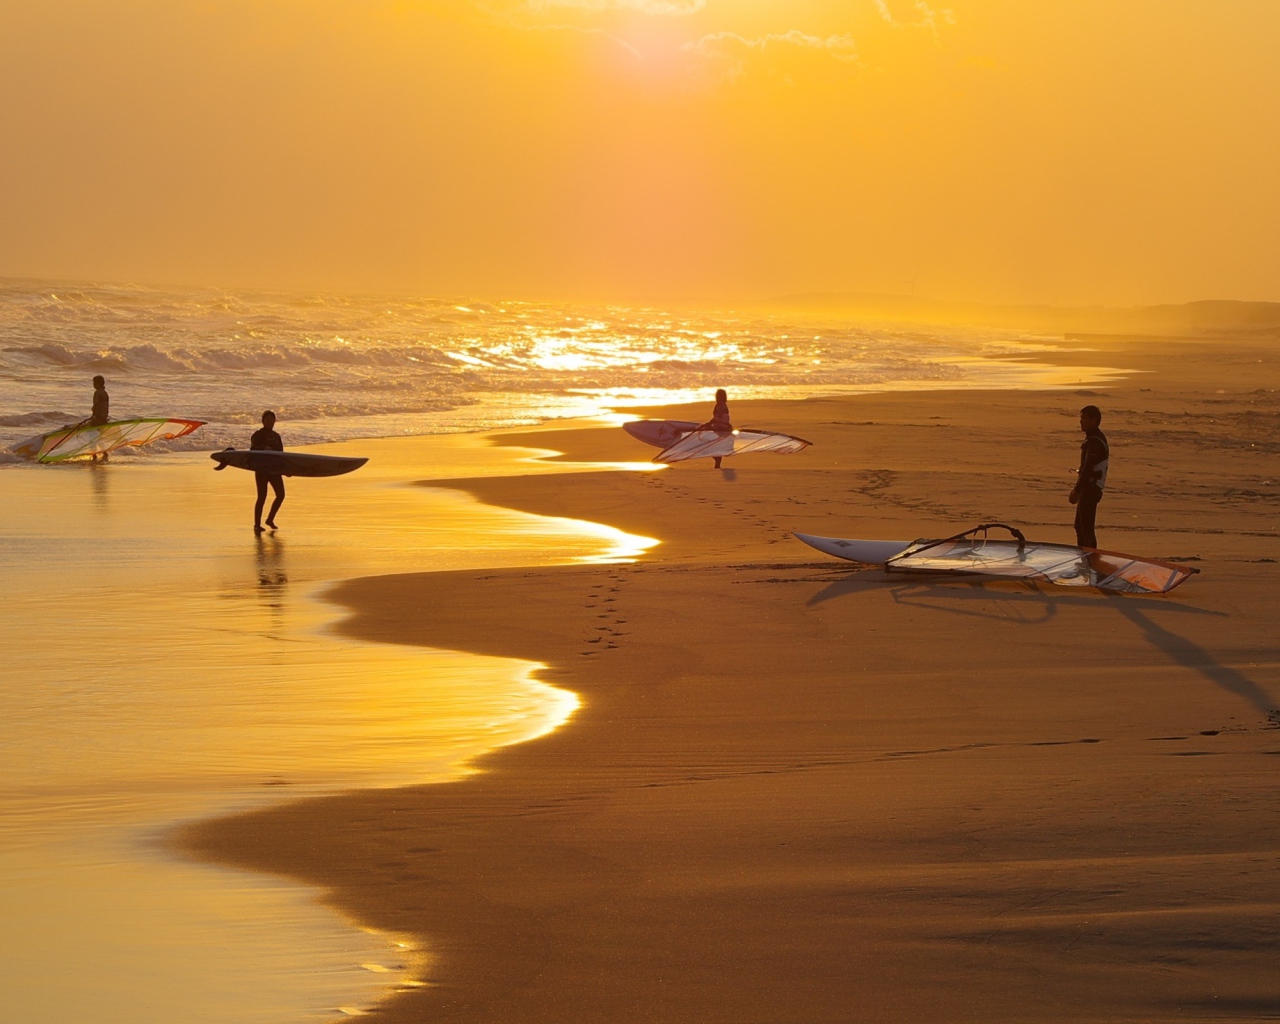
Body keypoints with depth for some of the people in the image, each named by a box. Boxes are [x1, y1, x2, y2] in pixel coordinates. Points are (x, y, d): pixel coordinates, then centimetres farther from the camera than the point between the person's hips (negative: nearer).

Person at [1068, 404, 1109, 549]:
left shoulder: (1094, 442, -19)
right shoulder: (1097, 438, 14)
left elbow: (1087, 469, -25)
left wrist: (1077, 490, -23)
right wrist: (1078, 488, 21)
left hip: (1090, 489, -11)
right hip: (1090, 488, 11)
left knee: (1087, 528, -9)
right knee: (1080, 526, 18)